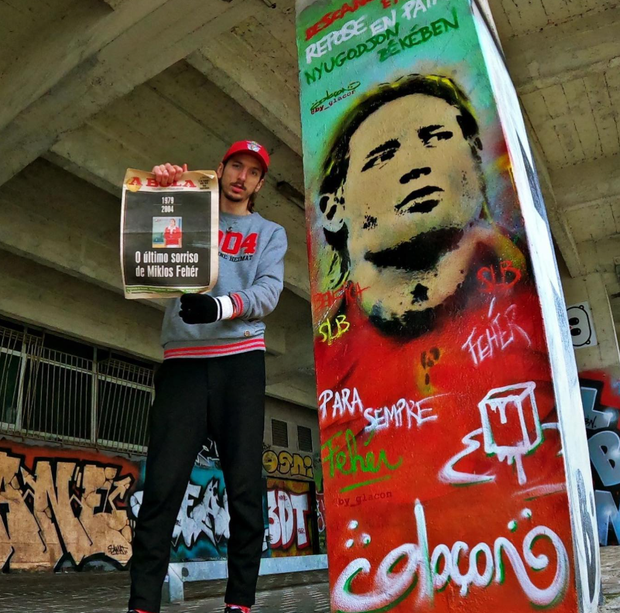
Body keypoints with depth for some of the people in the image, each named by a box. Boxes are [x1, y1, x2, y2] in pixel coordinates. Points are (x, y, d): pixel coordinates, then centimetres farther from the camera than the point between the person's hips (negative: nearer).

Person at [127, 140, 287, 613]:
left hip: (241, 360, 0)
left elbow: (268, 293, 2)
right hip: (182, 361, 1)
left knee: (245, 486, -5)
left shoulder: (271, 233, 18)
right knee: (163, 485, -6)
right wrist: (158, 190, -7)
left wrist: (219, 307, -18)